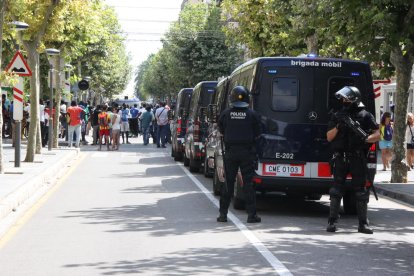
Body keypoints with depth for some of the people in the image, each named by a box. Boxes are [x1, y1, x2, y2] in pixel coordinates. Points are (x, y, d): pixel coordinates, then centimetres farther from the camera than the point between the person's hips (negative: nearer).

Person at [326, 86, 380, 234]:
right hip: (340, 158, 2)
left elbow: (377, 134, -1)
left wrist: (366, 139, -20)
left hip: (358, 159, -2)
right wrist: (338, 127, -8)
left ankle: (363, 224, 6)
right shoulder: (337, 116, 11)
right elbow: (329, 137, 9)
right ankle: (332, 222, 5)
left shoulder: (365, 115, 3)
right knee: (336, 190, 1)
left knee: (361, 191, 1)